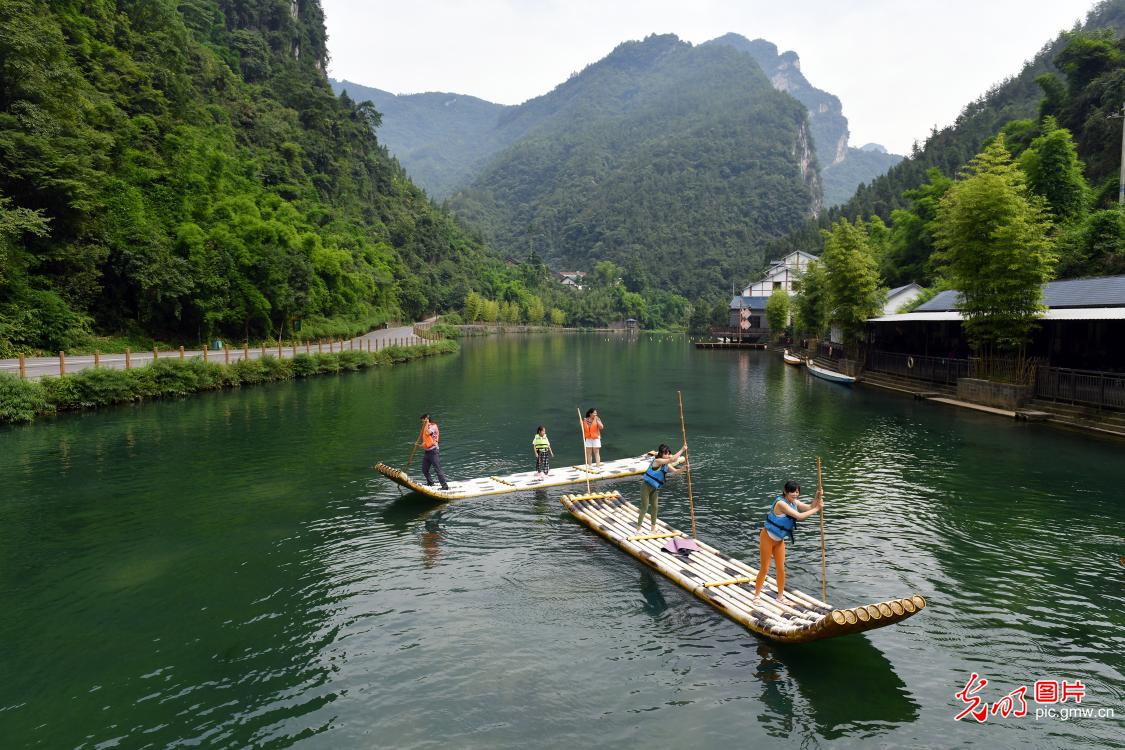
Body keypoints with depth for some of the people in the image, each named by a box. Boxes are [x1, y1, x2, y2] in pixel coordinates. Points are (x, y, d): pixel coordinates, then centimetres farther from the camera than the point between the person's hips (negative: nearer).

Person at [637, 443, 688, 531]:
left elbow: (675, 471, -2)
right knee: (645, 508, -3)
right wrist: (682, 450, -29)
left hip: (655, 489, 8)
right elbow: (672, 459, -33)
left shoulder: (666, 465, 3)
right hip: (646, 487, -8)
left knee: (655, 507, 12)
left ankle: (654, 528, 24)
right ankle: (638, 529, 7)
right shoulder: (657, 461, -24)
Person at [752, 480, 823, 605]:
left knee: (781, 569, 11)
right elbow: (799, 516, -32)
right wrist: (817, 509, -25)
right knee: (764, 569, 2)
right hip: (767, 538, -8)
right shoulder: (781, 503, -28)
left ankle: (780, 596, 26)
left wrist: (817, 498, -19)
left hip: (779, 540, 8)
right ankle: (757, 595, 17)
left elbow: (809, 507, -1)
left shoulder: (793, 502, -1)